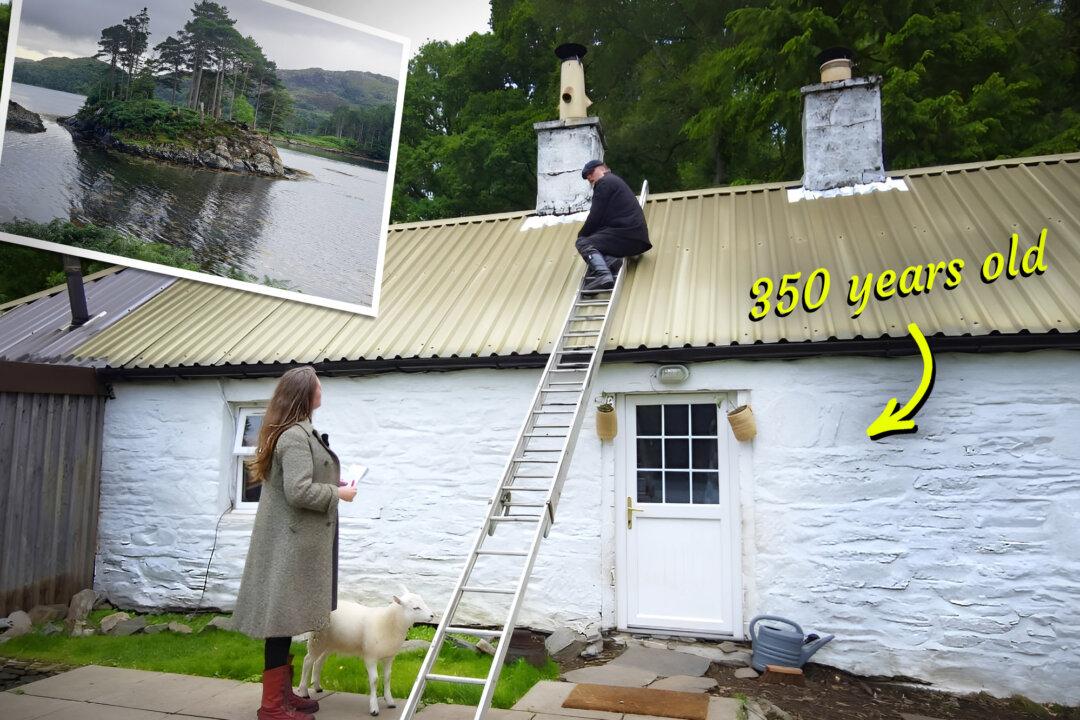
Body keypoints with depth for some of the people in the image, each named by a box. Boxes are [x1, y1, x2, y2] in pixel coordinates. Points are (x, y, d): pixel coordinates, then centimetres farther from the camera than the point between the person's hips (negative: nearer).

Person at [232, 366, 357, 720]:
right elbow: (298, 491, -25)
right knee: (283, 616, -3)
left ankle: (283, 691, 25)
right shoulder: (296, 435, -18)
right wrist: (338, 493, -13)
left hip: (293, 540, 10)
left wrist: (333, 487, 15)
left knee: (287, 616, 15)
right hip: (290, 542, -10)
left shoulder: (297, 431, 13)